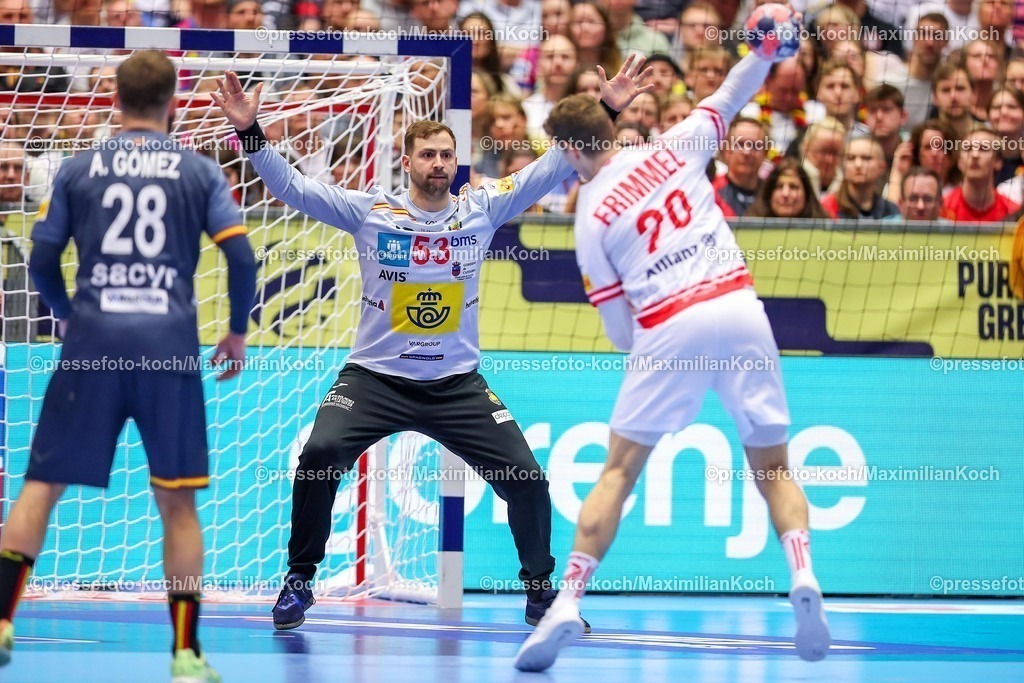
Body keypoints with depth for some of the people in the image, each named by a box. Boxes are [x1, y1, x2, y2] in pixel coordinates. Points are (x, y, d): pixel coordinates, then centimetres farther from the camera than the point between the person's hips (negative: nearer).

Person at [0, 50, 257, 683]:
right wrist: (238, 333, 14)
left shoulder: (77, 170, 8)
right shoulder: (201, 172, 6)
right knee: (177, 500, 7)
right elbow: (242, 256, -1)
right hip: (170, 344, 0)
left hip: (93, 340, 0)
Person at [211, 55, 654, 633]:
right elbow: (293, 187, -7)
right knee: (320, 456, -24)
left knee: (527, 478, -7)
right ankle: (300, 580, -4)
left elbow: (553, 170, 0)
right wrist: (251, 133, -19)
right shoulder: (370, 211, -4)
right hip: (375, 378, -2)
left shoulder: (482, 209, 0)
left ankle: (540, 589, 16)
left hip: (458, 384, 2)